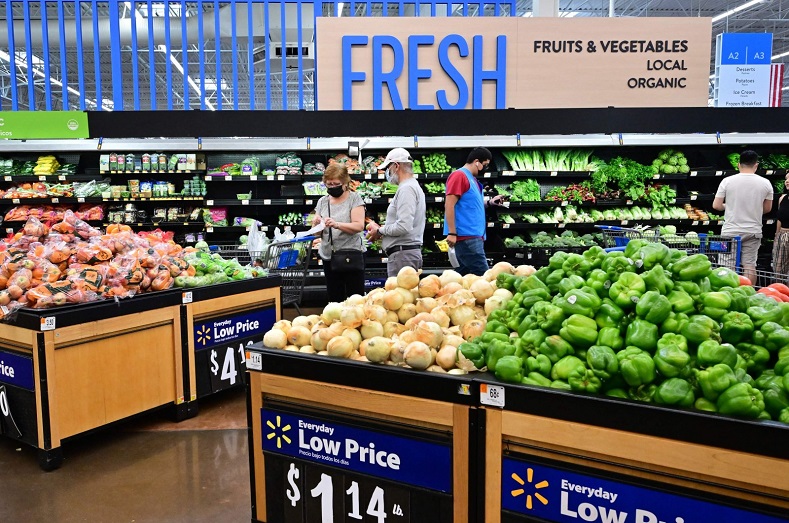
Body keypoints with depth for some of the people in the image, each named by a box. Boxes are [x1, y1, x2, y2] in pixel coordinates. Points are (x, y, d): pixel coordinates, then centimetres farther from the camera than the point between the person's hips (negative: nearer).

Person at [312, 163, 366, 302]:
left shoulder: (354, 199, -2)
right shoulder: (322, 201, 10)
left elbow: (359, 226, -14)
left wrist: (337, 224, -28)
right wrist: (316, 225, -13)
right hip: (329, 257, 4)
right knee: (334, 300, 8)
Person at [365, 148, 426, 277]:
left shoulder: (406, 189, -12)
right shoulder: (413, 186, 21)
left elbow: (404, 226, -22)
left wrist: (380, 231, -8)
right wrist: (382, 229, 13)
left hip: (403, 253, -10)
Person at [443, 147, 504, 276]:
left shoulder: (472, 178, 19)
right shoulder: (459, 175, -9)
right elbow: (449, 205, -15)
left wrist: (489, 202, 14)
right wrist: (452, 233, -20)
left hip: (475, 236, 10)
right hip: (467, 236, -10)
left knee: (464, 274, 11)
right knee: (483, 274, -13)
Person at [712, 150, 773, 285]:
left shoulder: (727, 181, -7)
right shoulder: (765, 183, -1)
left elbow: (716, 205, -6)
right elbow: (767, 208, 7)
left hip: (730, 231, -1)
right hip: (753, 231, 1)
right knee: (750, 266, 5)